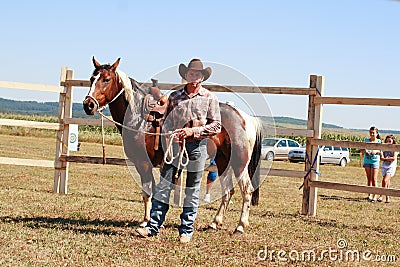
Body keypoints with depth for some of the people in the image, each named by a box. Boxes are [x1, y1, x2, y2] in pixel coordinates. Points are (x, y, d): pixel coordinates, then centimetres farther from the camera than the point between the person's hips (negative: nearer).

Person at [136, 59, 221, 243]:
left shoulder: (210, 98, 1)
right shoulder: (175, 96, 9)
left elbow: (216, 126, -3)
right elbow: (166, 121, 14)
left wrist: (193, 131, -14)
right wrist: (170, 134, -7)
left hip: (197, 146, -2)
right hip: (175, 144, 2)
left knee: (192, 190, 4)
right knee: (163, 186, -1)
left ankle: (186, 231, 13)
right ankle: (153, 226, 4)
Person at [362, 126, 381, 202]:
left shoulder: (379, 141, 2)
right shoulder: (367, 141, 6)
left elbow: (381, 152, 1)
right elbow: (362, 152, 6)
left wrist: (376, 151, -18)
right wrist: (365, 151, -16)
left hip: (375, 161, -3)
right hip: (367, 161, 3)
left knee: (374, 179, -8)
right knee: (369, 179, 8)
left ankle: (374, 196, -8)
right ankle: (369, 195, 16)